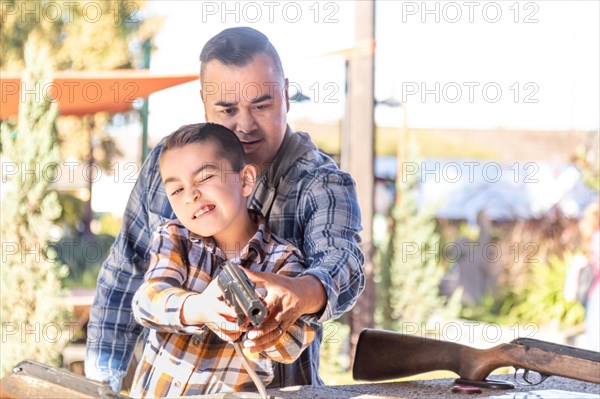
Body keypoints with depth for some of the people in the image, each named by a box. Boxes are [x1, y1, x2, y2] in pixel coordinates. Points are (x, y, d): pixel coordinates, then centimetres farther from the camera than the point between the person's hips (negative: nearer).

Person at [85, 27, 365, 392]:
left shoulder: (322, 184, -9)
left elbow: (340, 265, -28)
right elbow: (123, 279, 9)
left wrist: (299, 294, -50)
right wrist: (103, 381, 3)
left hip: (276, 387, -3)